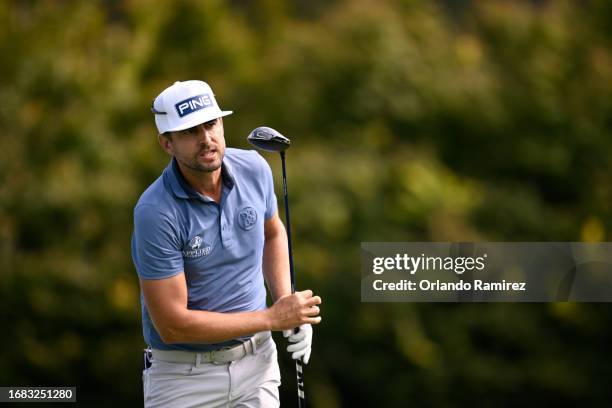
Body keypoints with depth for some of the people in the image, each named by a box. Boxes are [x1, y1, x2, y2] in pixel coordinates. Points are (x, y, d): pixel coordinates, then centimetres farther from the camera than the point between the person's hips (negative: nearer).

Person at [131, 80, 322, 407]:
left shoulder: (254, 168, -5)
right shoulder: (156, 213, -22)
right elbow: (172, 325, -22)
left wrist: (287, 304, 1)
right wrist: (273, 318, -17)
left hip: (257, 360, 4)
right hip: (184, 376, -4)